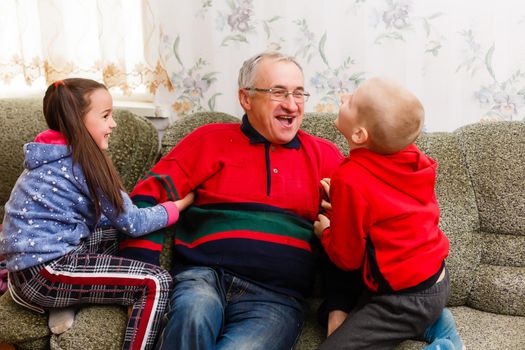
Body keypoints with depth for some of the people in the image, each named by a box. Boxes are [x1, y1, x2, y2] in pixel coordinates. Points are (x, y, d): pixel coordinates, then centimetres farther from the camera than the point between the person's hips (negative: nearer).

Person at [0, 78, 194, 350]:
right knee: (156, 283, -14)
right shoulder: (84, 163, -13)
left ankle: (65, 302, 11)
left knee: (116, 236, 24)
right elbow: (133, 223, -8)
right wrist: (180, 205, 4)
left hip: (27, 262, 10)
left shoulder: (57, 158, 12)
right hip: (42, 274, -10)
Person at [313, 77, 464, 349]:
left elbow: (347, 258, -15)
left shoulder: (350, 182, -27)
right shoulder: (411, 157, -5)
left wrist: (325, 232, 4)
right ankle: (432, 322, 16)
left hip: (407, 298, -8)